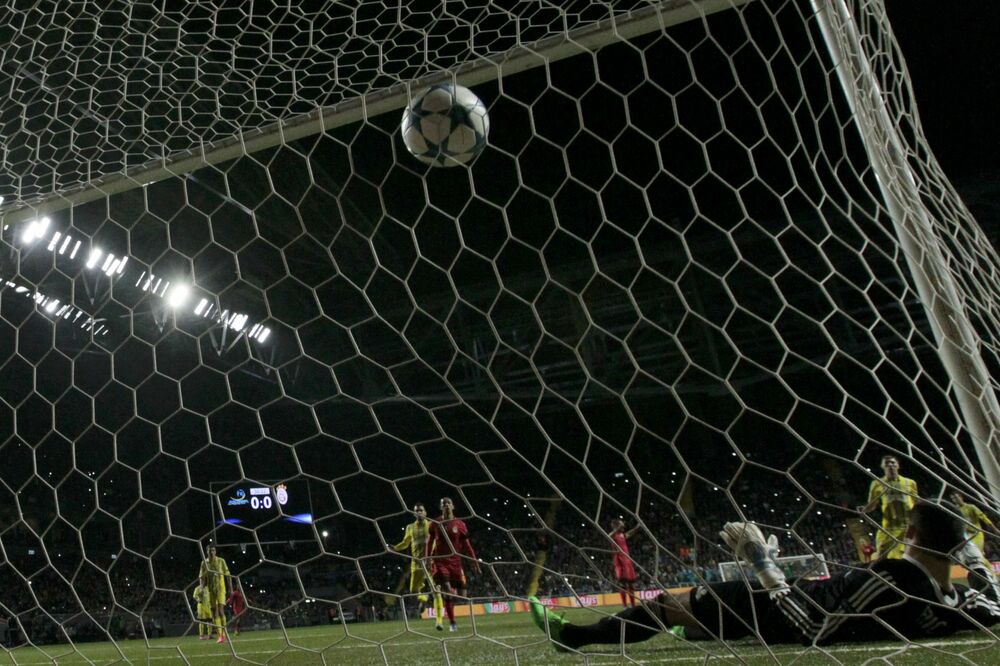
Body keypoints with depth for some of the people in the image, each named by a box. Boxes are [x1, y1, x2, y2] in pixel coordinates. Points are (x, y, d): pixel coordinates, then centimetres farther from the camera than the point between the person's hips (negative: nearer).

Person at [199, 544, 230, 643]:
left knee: (220, 610, -16)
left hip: (220, 588, -3)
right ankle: (219, 635, 10)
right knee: (214, 612, 4)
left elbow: (227, 575, 3)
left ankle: (223, 634, -13)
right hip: (210, 590, 3)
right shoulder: (204, 562, 7)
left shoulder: (221, 561, 1)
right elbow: (202, 577, 9)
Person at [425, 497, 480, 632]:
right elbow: (430, 542, 9)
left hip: (455, 562, 2)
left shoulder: (460, 524, 3)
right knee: (447, 593, -12)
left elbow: (466, 544, 8)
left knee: (461, 594, 1)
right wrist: (428, 559, 1)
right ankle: (452, 623, -2)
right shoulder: (435, 523, 3)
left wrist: (474, 561, 5)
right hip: (440, 561, -2)